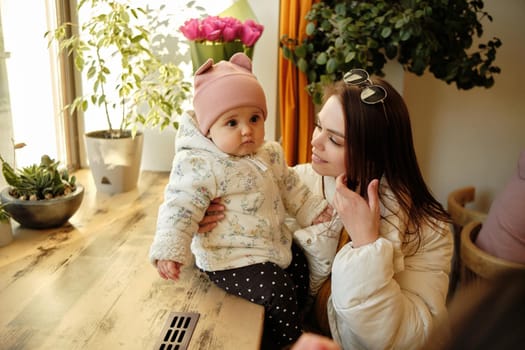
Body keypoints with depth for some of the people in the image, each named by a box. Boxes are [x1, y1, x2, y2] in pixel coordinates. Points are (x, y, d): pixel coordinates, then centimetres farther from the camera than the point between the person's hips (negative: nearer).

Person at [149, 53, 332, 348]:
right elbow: (180, 208, -26)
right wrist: (170, 251, -37)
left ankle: (293, 322, 43)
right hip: (231, 257, -8)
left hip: (275, 243, 9)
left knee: (302, 269, 20)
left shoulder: (270, 154, 1)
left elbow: (290, 186, 16)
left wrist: (313, 208, 16)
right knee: (277, 292, -17)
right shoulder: (200, 166, -24)